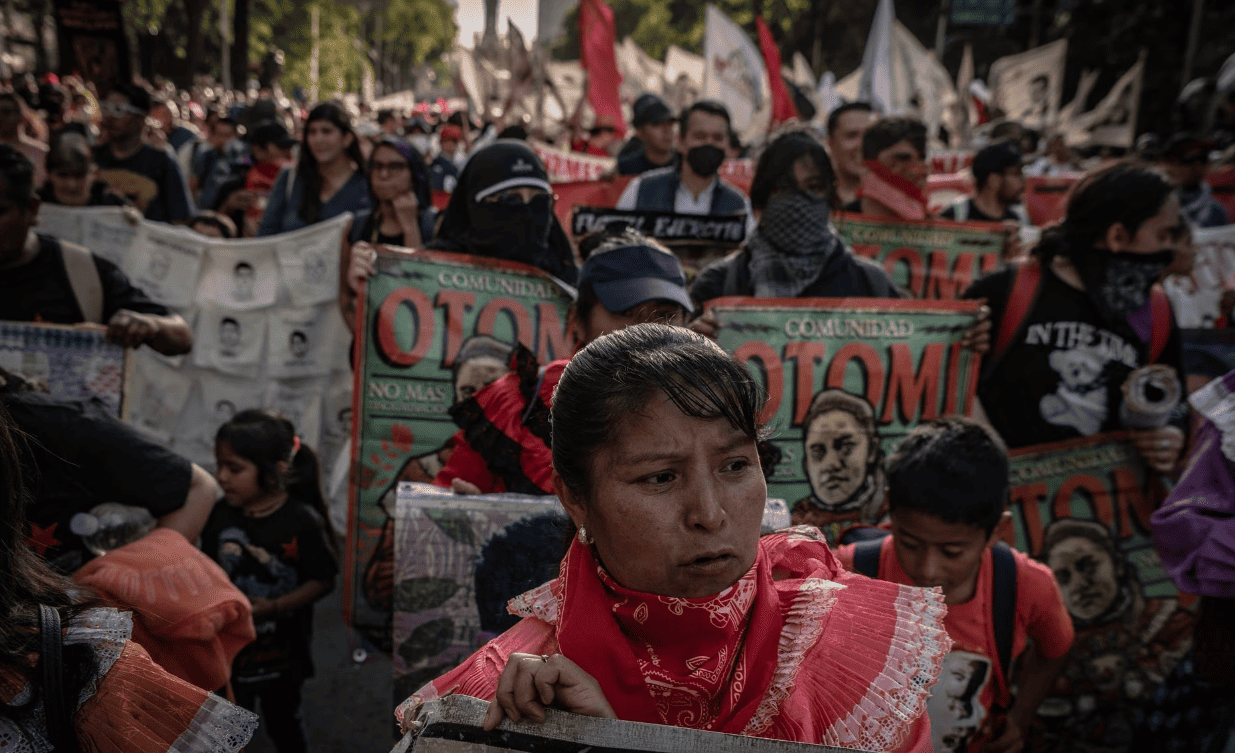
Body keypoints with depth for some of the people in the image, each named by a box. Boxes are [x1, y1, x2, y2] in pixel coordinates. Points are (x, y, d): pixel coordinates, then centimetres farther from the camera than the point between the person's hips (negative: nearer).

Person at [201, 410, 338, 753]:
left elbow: (323, 580, -15)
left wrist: (274, 607, -23)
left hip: (281, 651, -3)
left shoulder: (302, 521, -20)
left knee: (283, 725, 20)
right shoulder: (220, 516, -9)